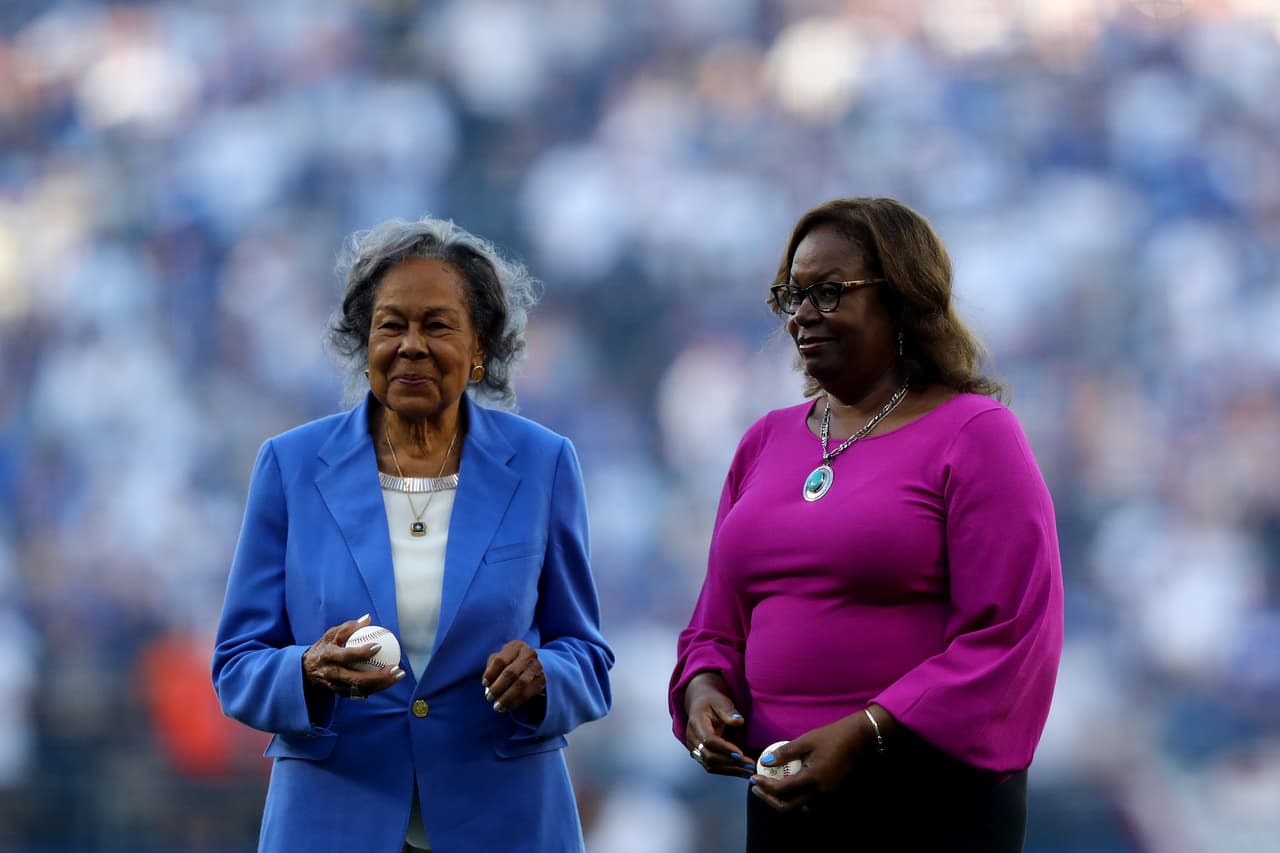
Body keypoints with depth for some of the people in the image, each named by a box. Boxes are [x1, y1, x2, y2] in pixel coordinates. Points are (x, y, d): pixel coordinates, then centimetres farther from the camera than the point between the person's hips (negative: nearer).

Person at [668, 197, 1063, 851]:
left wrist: (865, 733, -21)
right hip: (784, 796, 5)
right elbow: (718, 623, 19)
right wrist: (703, 690, -4)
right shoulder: (767, 442, 13)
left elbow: (1010, 636, -14)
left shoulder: (973, 435, -5)